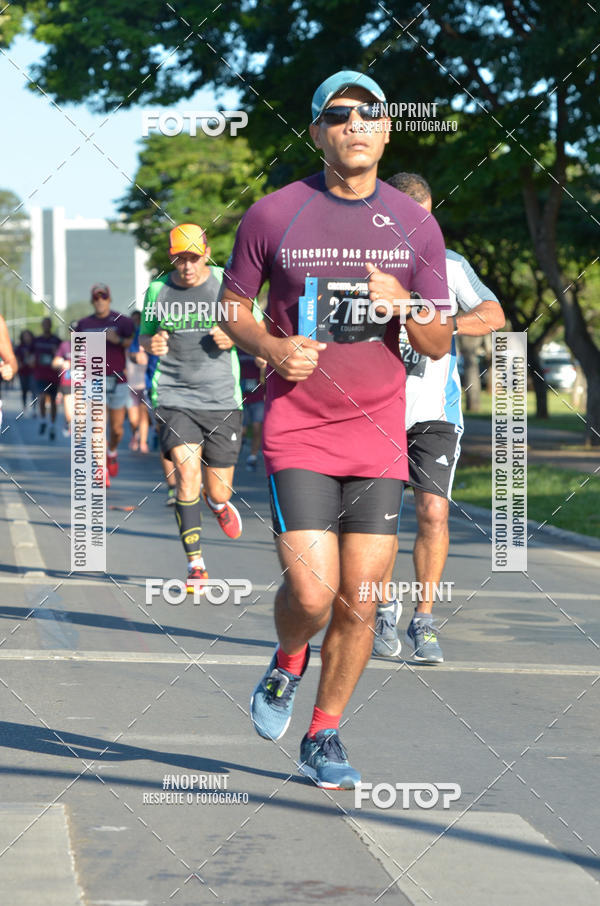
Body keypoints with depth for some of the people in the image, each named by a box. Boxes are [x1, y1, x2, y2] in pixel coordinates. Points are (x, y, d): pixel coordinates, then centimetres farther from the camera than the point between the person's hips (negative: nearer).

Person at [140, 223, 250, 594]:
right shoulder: (157, 290, 4)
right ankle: (196, 565, -11)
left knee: (217, 491, 4)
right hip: (173, 398, 0)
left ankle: (219, 502, 44)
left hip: (222, 399, 0)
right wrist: (151, 344, -7)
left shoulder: (227, 284, 0)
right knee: (187, 472, -19)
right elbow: (144, 337, 17)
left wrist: (235, 337, -12)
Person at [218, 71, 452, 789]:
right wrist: (272, 347, -11)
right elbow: (231, 306, 9)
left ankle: (323, 737, 22)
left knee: (359, 602, 2)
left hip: (379, 437, 3)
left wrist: (401, 302, -15)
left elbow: (439, 344, 6)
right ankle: (286, 665, 21)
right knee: (311, 593, -15)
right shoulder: (272, 215, -2)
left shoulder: (414, 225, 5)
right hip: (297, 431, -3)